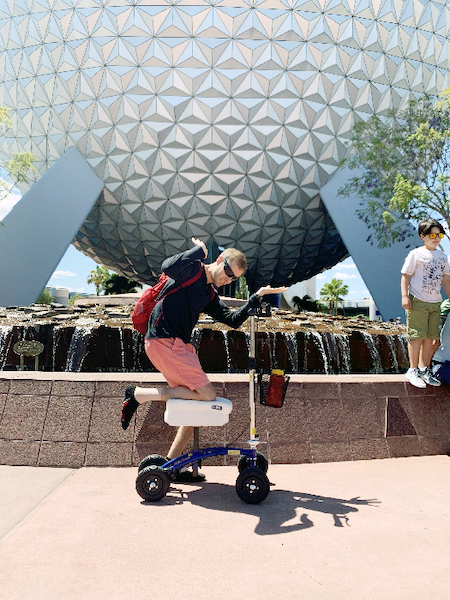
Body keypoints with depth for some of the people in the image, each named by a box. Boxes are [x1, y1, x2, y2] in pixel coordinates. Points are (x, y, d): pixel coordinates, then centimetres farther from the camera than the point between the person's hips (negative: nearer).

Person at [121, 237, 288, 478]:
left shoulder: (210, 295, 20)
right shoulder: (193, 270, -4)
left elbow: (233, 320, 17)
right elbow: (168, 267, -26)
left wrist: (257, 297, 13)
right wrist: (198, 250, -14)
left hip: (180, 345, 9)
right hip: (164, 341, -9)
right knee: (207, 395, -14)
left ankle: (171, 464, 18)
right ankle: (140, 394, -6)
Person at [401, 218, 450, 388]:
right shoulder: (416, 254, -3)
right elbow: (406, 276, -5)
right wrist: (405, 296, -15)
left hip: (435, 304, 6)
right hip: (417, 302, -6)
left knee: (430, 338, 7)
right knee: (417, 336, -6)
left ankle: (424, 370, 19)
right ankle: (413, 370, 5)